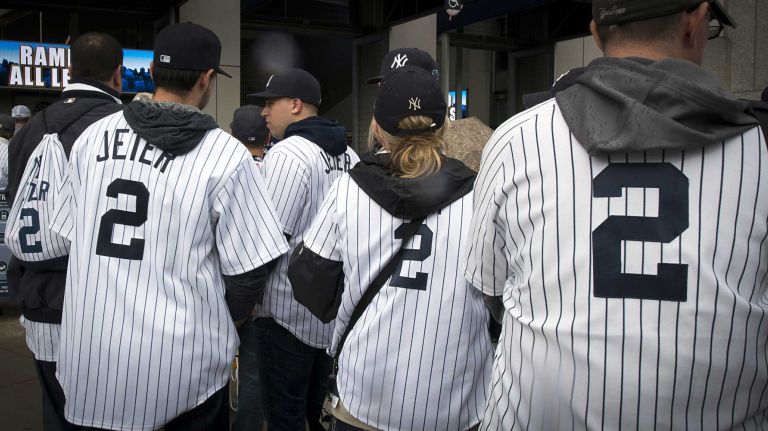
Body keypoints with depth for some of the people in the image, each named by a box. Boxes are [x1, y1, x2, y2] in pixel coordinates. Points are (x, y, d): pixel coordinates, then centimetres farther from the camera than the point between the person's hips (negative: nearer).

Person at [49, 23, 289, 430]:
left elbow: (71, 236, 8)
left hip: (90, 351, 4)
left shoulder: (92, 137, 1)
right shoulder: (225, 155, -13)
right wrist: (223, 322, 10)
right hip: (182, 357, -4)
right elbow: (248, 270, -10)